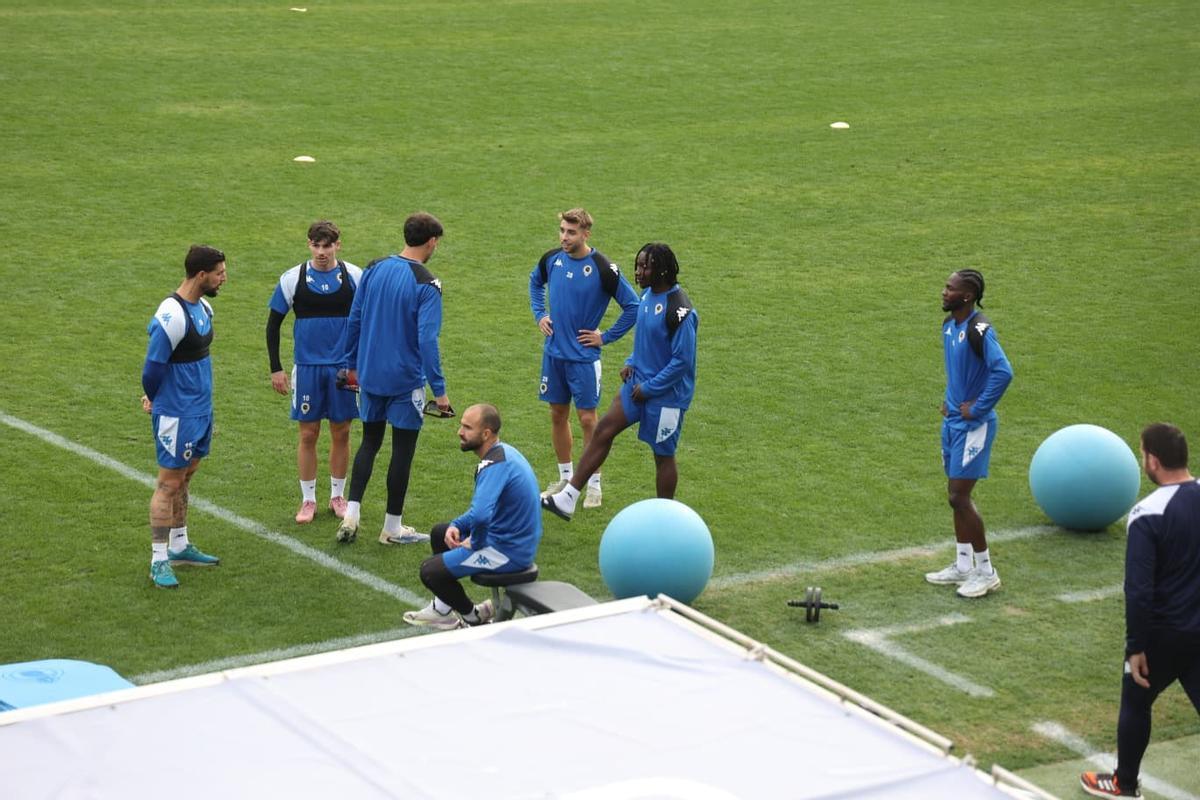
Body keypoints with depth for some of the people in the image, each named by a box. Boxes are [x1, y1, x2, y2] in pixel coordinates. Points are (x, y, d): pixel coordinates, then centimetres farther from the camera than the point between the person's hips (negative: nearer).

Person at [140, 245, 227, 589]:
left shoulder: (203, 308, 6)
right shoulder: (172, 316, -24)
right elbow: (153, 367, -20)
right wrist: (156, 399, -2)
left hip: (200, 409, 9)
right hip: (177, 415, -9)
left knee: (185, 476, 17)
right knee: (169, 483, -2)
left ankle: (179, 546, 29)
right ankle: (159, 560, 5)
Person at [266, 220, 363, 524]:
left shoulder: (355, 276, -2)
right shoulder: (292, 279, -3)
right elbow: (273, 324, 5)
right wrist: (275, 369, 1)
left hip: (344, 368, 1)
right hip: (307, 368, 0)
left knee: (341, 433, 8)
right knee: (308, 434, 4)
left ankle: (338, 496, 22)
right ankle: (308, 500, 15)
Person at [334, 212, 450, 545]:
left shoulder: (374, 269, 1)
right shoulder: (427, 285, -16)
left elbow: (354, 319, 6)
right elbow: (427, 340, -21)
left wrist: (351, 364, 17)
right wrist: (439, 391, -17)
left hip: (369, 375, 5)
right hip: (405, 380, -5)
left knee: (369, 442, 18)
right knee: (403, 449, 7)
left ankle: (351, 515, 8)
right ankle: (393, 527, 15)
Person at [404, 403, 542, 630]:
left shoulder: (495, 465, -26)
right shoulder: (503, 453, 7)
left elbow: (480, 515, -41)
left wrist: (475, 543, -20)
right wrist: (456, 525, 7)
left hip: (508, 551, -10)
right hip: (518, 541, 10)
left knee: (429, 571, -5)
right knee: (440, 533, 25)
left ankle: (472, 616, 14)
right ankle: (442, 608, 31)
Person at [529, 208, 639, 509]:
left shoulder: (603, 268, -16)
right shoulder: (552, 259, -1)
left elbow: (633, 306, -11)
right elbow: (535, 283, 23)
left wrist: (606, 337, -10)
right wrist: (539, 314, 10)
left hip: (584, 357, -5)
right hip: (553, 353, 5)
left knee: (587, 418, 0)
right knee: (558, 415, 12)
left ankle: (594, 485, 11)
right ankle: (566, 478, 26)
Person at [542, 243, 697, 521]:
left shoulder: (679, 310, -24)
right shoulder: (648, 295, 3)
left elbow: (682, 360, -22)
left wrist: (649, 388, -16)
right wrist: (631, 362, 3)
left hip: (666, 394, -8)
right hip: (639, 382, 8)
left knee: (663, 455, 6)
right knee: (603, 430, 4)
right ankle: (567, 500, 8)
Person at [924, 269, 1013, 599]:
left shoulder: (979, 330, -21)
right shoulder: (949, 325, 7)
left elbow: (1003, 372, -31)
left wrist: (978, 409, -22)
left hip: (973, 424, -9)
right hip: (952, 420, 9)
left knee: (959, 496, -7)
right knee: (956, 495, 14)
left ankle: (986, 572, 4)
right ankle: (963, 566, 25)